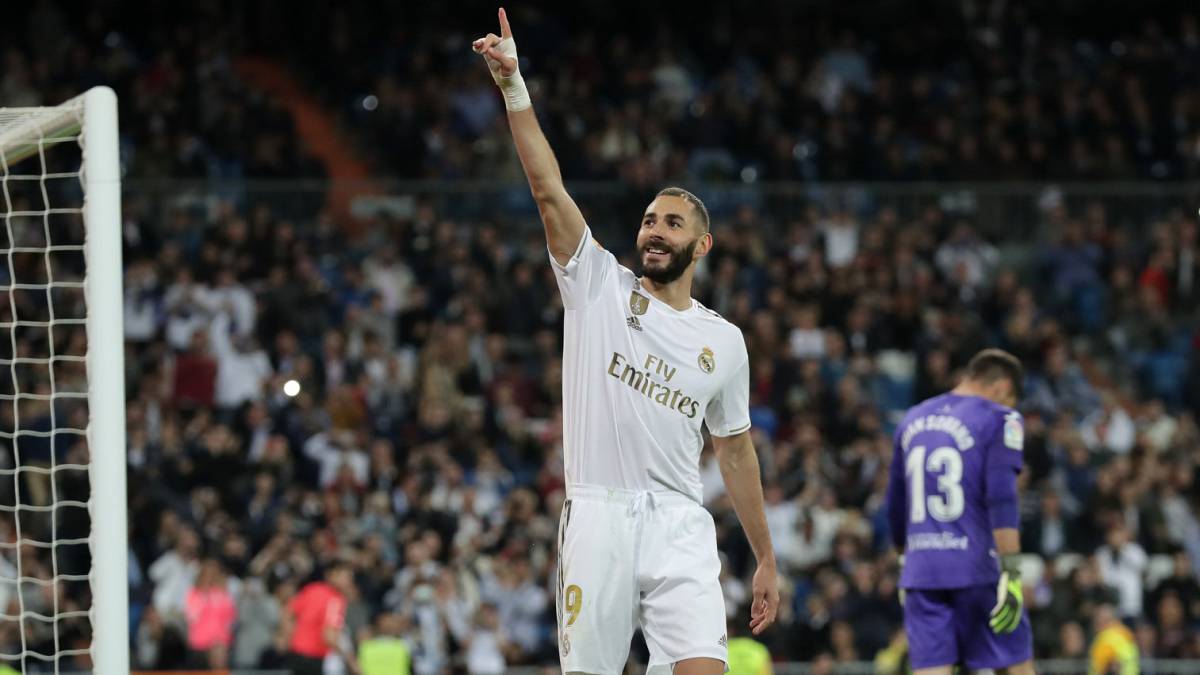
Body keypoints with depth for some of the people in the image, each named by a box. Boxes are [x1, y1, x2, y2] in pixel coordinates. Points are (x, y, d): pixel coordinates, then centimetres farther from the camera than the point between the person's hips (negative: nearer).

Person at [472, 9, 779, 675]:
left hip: (680, 526, 1)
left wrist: (766, 559, 18)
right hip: (597, 517, -1)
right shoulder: (599, 287, 8)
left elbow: (735, 451, 19)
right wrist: (513, 87, -14)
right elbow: (549, 189, -3)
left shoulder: (723, 340, 13)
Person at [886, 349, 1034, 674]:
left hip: (921, 572, 5)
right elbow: (1001, 499, -15)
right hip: (979, 568, -5)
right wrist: (1011, 573, -17)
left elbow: (896, 507, 23)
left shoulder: (913, 419, 16)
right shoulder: (999, 420, -3)